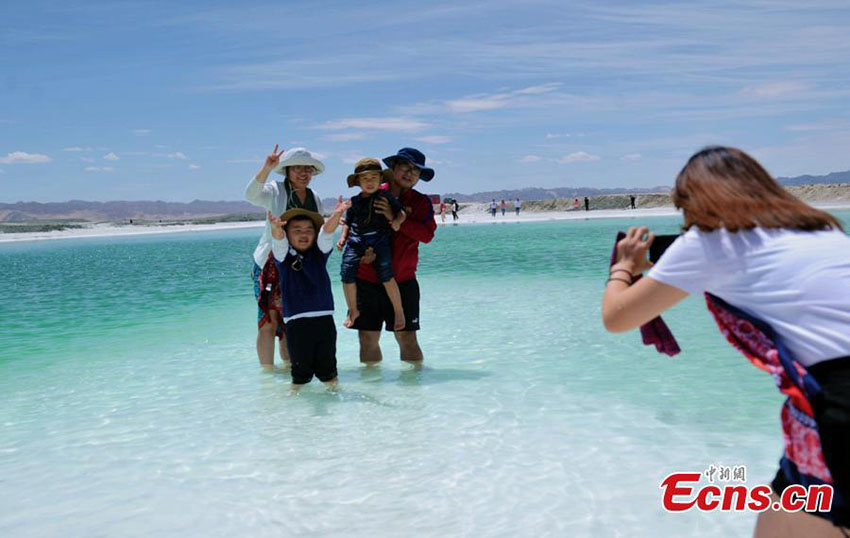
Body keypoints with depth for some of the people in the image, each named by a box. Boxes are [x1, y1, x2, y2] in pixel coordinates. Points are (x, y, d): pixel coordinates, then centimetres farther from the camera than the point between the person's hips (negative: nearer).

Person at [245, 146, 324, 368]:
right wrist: (267, 168, -37)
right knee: (269, 321, -9)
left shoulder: (315, 199, 14)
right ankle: (267, 371, -3)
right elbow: (251, 195, -24)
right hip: (270, 265, -5)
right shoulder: (275, 191, -2)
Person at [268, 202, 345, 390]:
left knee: (327, 366, 13)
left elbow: (327, 232, -9)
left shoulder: (319, 253, 8)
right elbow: (278, 241, -17)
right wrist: (276, 228, -41)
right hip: (296, 321, -2)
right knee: (301, 369, 5)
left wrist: (336, 215, -29)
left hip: (324, 318, 2)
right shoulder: (283, 256, 4)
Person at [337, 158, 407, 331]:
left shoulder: (385, 196, 6)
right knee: (347, 271, -9)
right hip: (356, 239, 4)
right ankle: (353, 310, 10)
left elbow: (401, 212, 5)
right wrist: (343, 237, 8)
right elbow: (348, 222, 23)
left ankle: (398, 311, 0)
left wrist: (397, 221, -16)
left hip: (379, 237, -3)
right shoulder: (354, 201, 15)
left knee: (386, 274, -15)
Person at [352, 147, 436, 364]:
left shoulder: (421, 202, 4)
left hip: (402, 281, -1)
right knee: (367, 338, 6)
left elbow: (426, 234, -11)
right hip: (366, 279, 1)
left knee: (407, 338, 0)